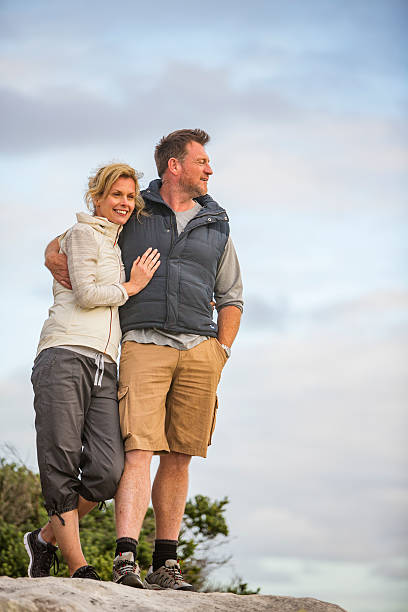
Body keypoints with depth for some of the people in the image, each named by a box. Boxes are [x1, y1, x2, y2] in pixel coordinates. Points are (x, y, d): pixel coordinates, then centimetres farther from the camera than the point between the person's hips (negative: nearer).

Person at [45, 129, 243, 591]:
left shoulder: (215, 227, 18)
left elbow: (230, 298, 21)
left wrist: (220, 353, 10)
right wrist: (53, 256, -2)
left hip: (199, 349, 3)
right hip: (143, 346, -3)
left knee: (178, 457, 2)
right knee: (138, 448, -16)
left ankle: (165, 564, 6)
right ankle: (125, 559, -26)